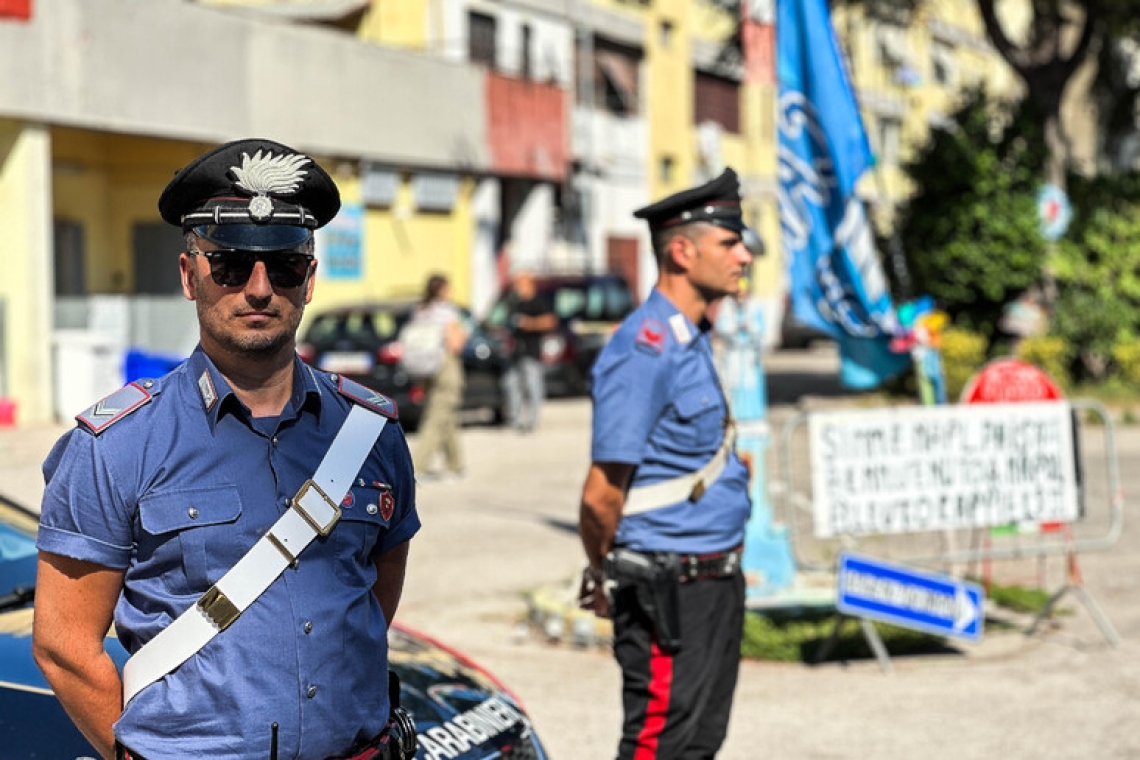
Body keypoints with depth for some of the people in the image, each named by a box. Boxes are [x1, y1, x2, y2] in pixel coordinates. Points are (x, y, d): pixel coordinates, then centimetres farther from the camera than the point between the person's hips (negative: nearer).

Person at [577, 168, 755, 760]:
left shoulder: (691, 340, 13)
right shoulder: (645, 349, -19)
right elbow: (601, 495, -19)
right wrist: (604, 577, -4)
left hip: (713, 582, 9)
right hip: (669, 592, -9)